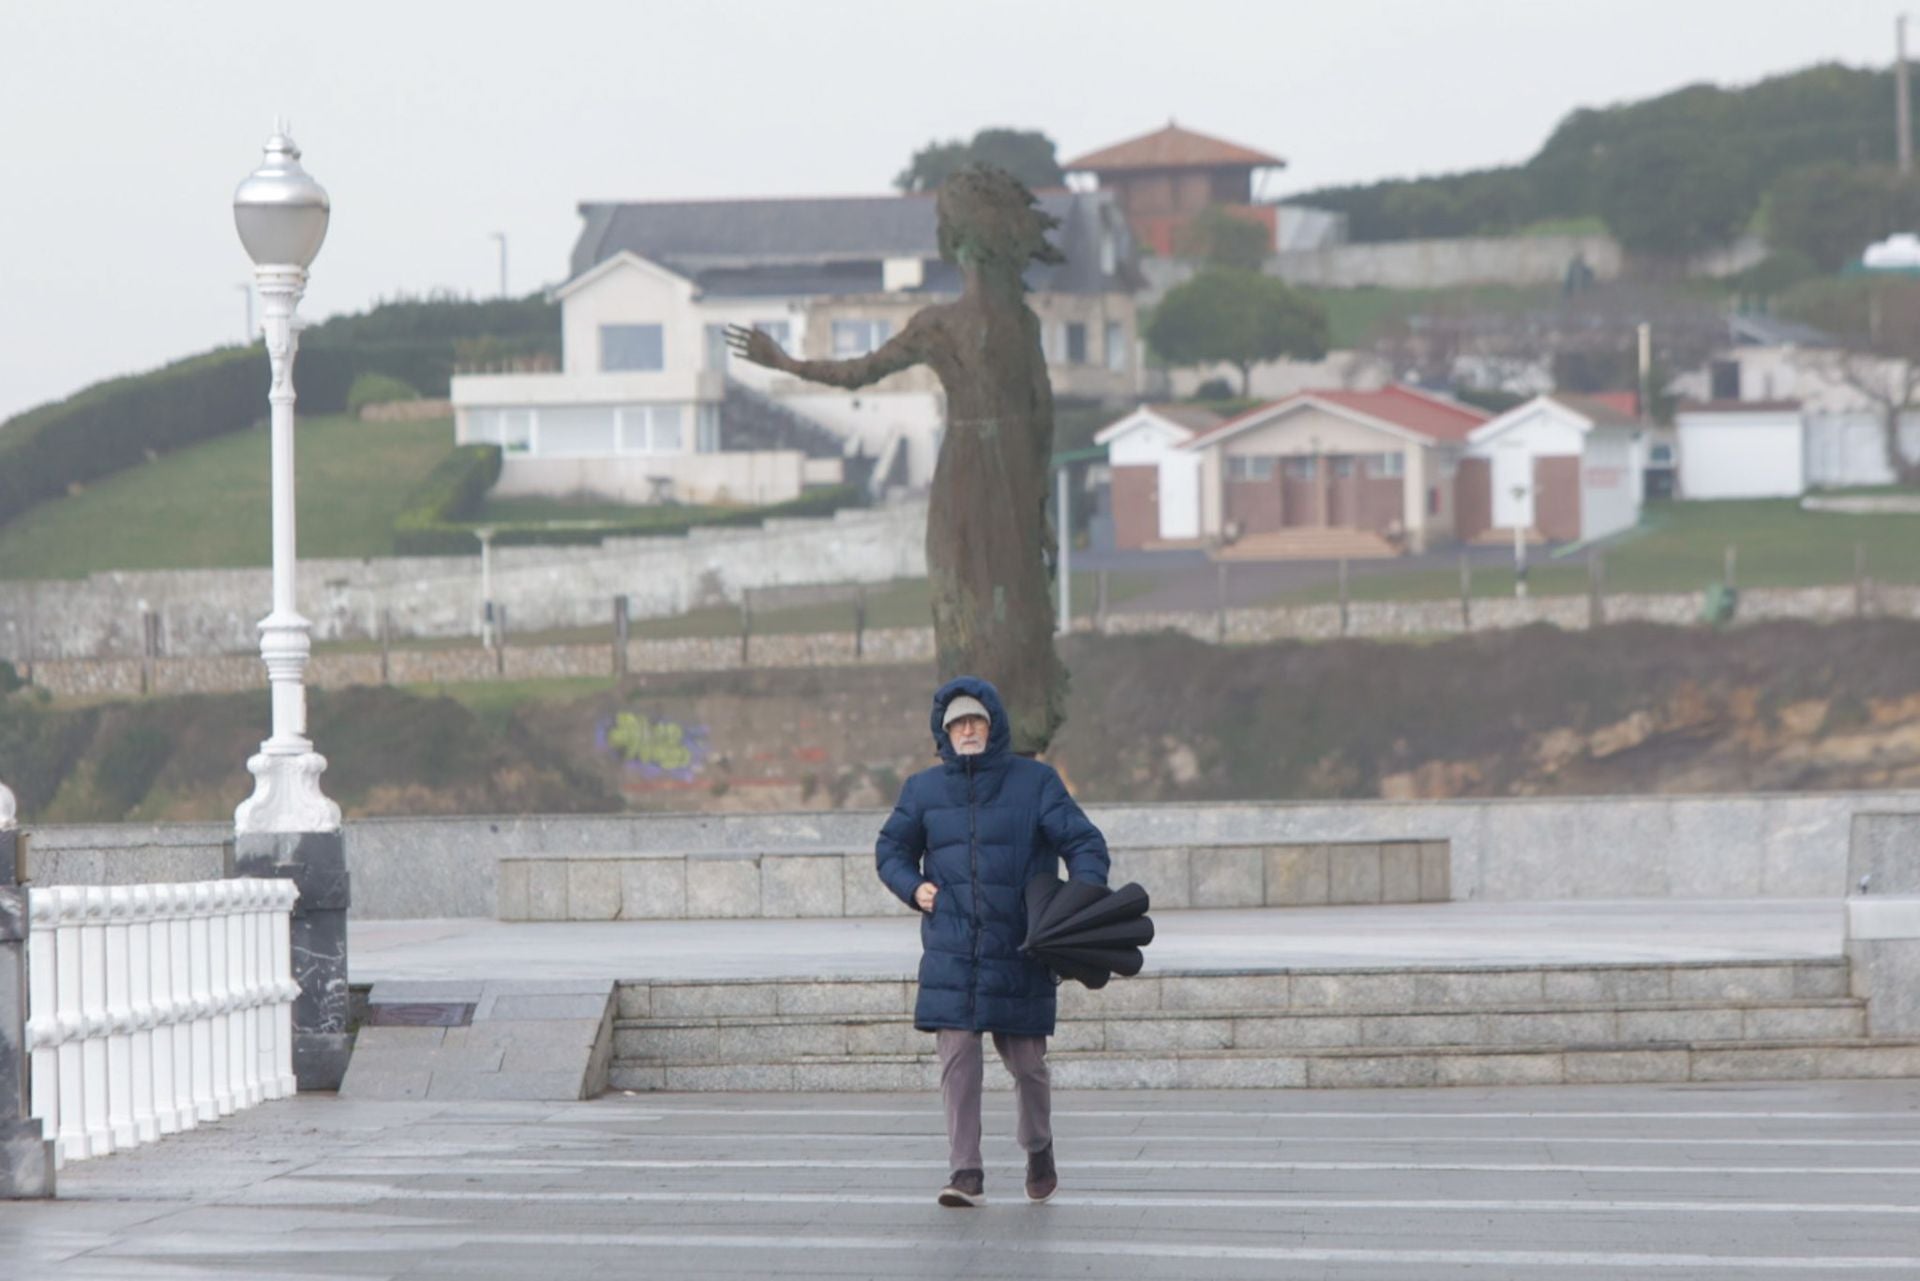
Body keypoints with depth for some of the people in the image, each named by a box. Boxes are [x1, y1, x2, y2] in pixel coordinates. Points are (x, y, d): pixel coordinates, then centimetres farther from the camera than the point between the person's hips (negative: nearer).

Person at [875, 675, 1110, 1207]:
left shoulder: (1035, 783, 3)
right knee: (957, 1056, -10)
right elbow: (891, 849, 22)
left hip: (1019, 949, -1)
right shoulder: (924, 790, 10)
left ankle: (1038, 1148, 33)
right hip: (950, 950, 1)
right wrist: (914, 887, 2)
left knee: (1025, 1059, 4)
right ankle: (966, 1173, -8)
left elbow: (1085, 843, 2)